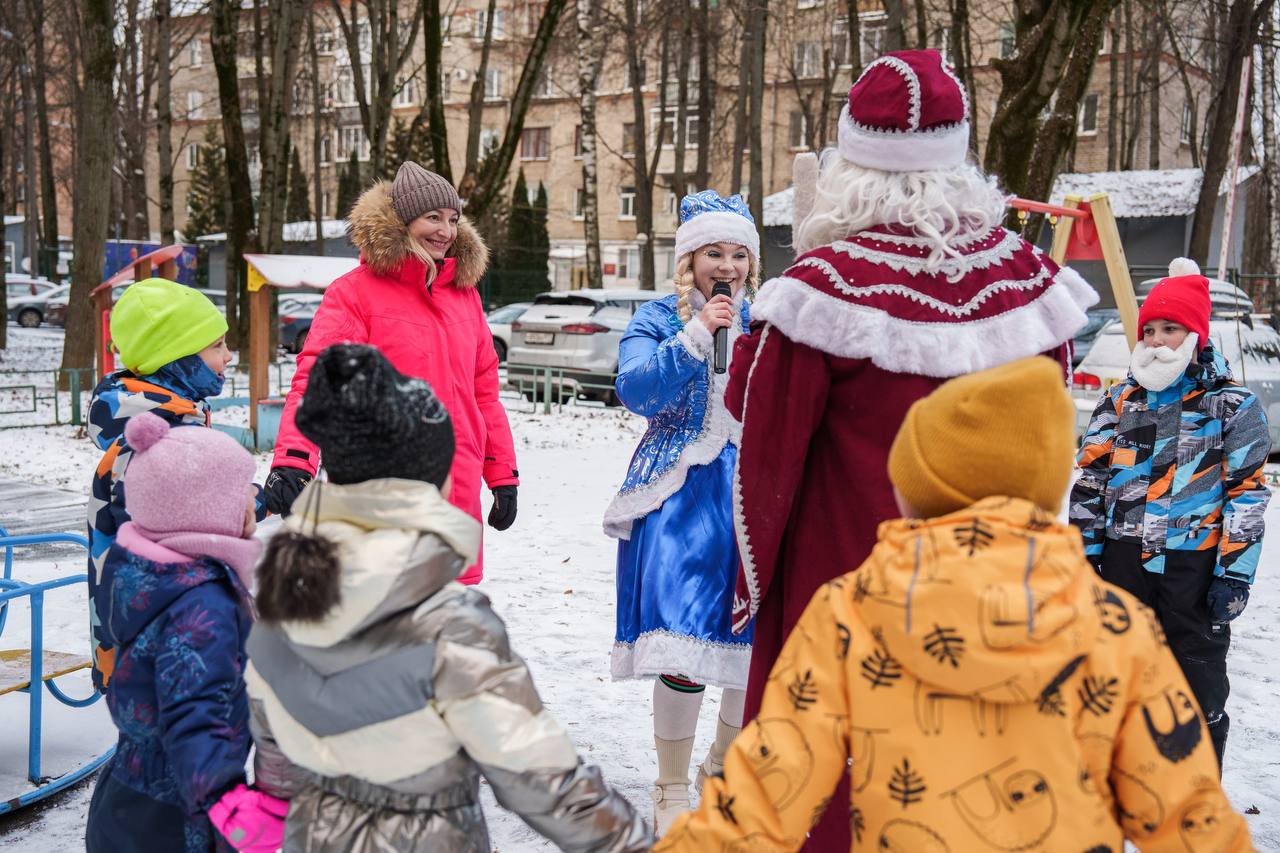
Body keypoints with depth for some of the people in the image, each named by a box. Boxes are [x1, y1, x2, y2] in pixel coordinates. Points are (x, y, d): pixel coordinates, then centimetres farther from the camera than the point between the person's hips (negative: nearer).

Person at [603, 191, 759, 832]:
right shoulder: (658, 320, 1)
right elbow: (635, 391, -16)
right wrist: (696, 335, -20)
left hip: (754, 493, 4)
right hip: (683, 496, -4)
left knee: (759, 638, 7)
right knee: (683, 643, -10)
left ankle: (728, 763, 32)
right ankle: (672, 791, 7)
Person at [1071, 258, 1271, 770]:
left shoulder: (1232, 406, -3)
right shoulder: (1120, 401, 9)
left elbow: (1247, 493, -5)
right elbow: (1091, 481, 11)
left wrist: (1235, 573, -10)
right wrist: (1087, 553, 7)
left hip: (1194, 565, -4)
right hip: (1125, 559, 4)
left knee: (1200, 684, 3)